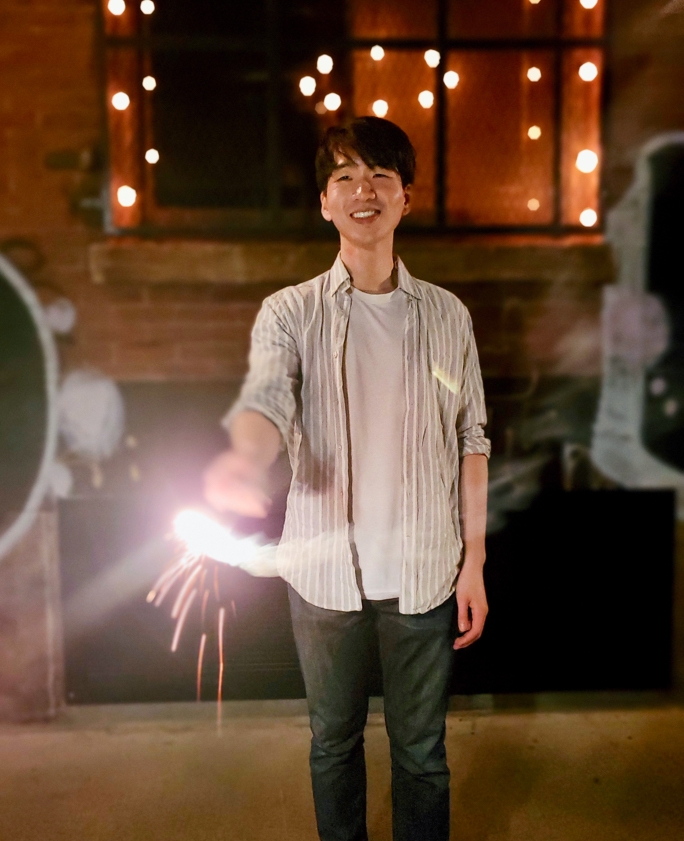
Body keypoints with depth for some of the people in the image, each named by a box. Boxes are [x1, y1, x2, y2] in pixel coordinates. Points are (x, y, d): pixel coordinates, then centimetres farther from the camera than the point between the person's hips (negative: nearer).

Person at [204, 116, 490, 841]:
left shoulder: (448, 315, 3)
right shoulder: (289, 312, -2)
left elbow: (470, 442, 5)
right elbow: (267, 399, -21)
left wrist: (475, 561, 2)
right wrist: (245, 459, -45)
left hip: (424, 571, 1)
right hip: (326, 569, 0)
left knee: (421, 750, 13)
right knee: (334, 740, 18)